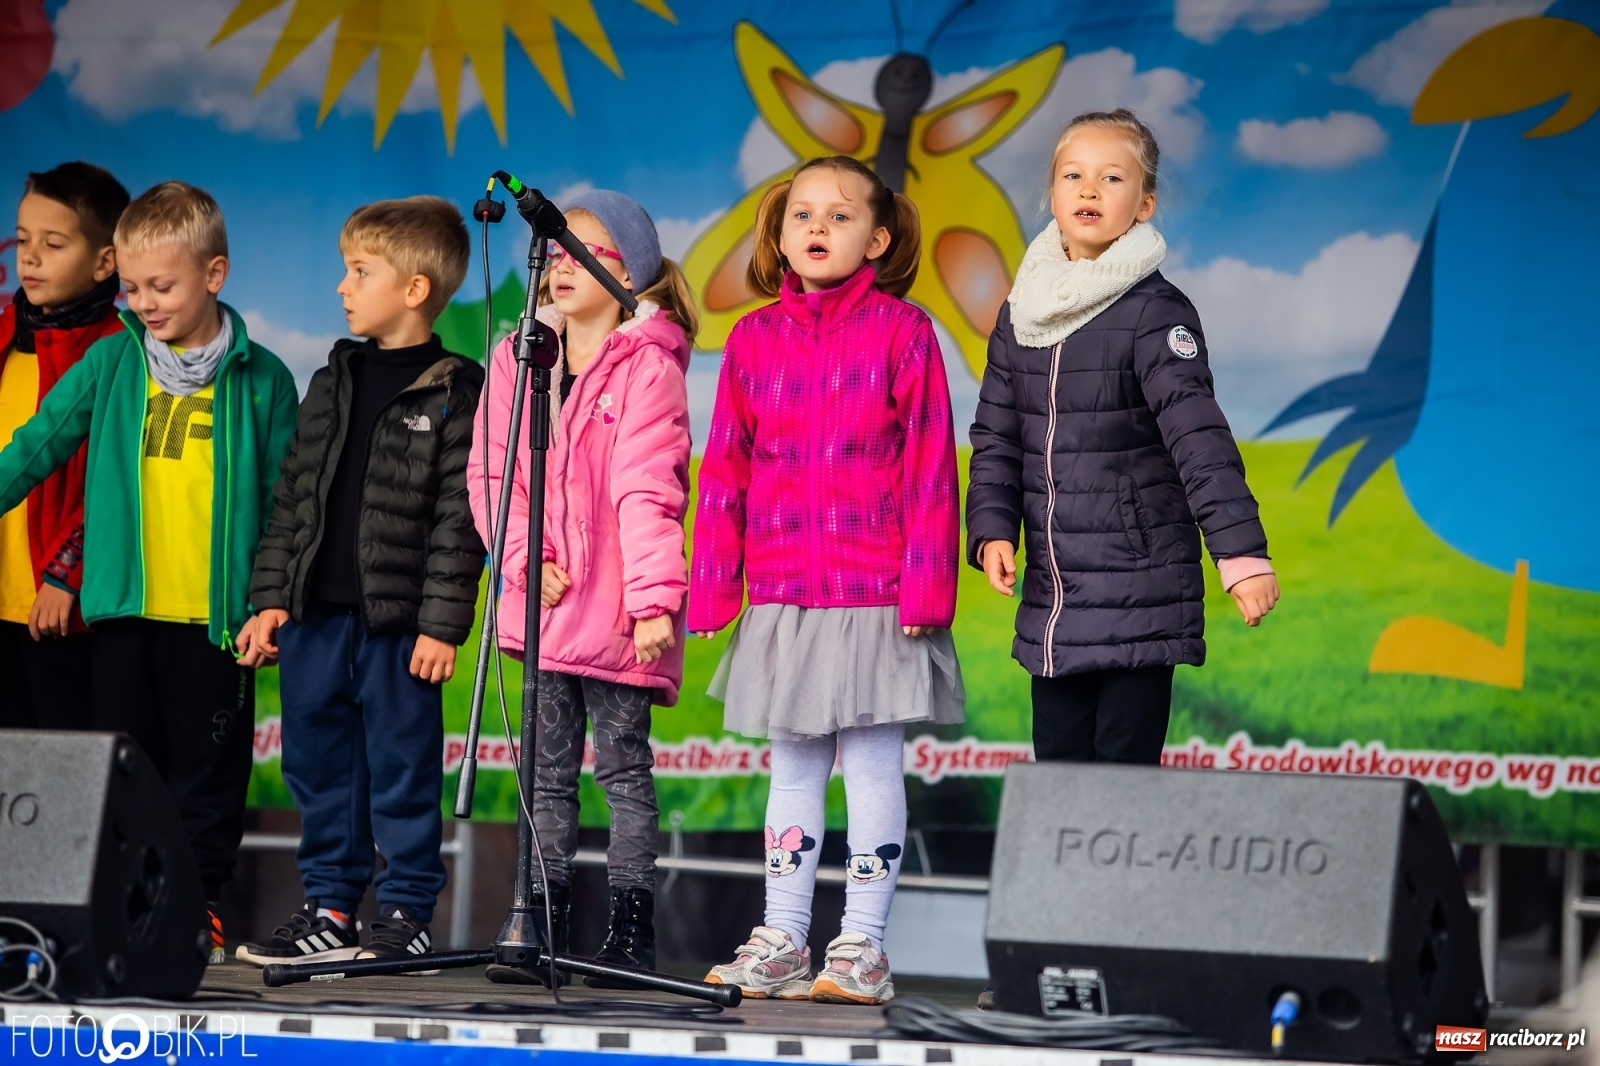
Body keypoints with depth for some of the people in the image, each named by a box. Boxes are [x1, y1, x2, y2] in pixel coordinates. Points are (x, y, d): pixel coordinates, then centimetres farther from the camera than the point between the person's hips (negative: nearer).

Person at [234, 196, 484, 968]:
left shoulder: (454, 394, -5)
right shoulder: (332, 383, 15)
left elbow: (459, 521, -9)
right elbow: (292, 496, 16)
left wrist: (441, 624, -15)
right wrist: (270, 598, 9)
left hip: (398, 622, -6)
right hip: (314, 615, 7)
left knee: (401, 769, 0)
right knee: (318, 765, 10)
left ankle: (407, 913, 8)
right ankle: (330, 907, 19)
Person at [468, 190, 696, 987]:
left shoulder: (647, 366, -6)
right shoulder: (518, 359, 9)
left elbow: (647, 489, -14)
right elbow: (490, 473, 6)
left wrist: (653, 598, -21)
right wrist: (525, 560, -9)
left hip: (614, 604, -5)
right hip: (542, 598, 5)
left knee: (622, 764, 0)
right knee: (548, 769, 9)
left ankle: (631, 929, 4)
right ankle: (543, 928, 12)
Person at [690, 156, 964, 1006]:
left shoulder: (901, 333, -3)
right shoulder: (753, 340, 8)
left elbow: (930, 468, -5)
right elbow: (723, 472, 10)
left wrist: (925, 583, -10)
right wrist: (712, 588, 6)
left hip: (876, 595, -4)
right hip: (779, 598, 4)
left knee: (872, 762, 1)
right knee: (790, 766, 11)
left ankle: (862, 943, 6)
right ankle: (781, 941, 16)